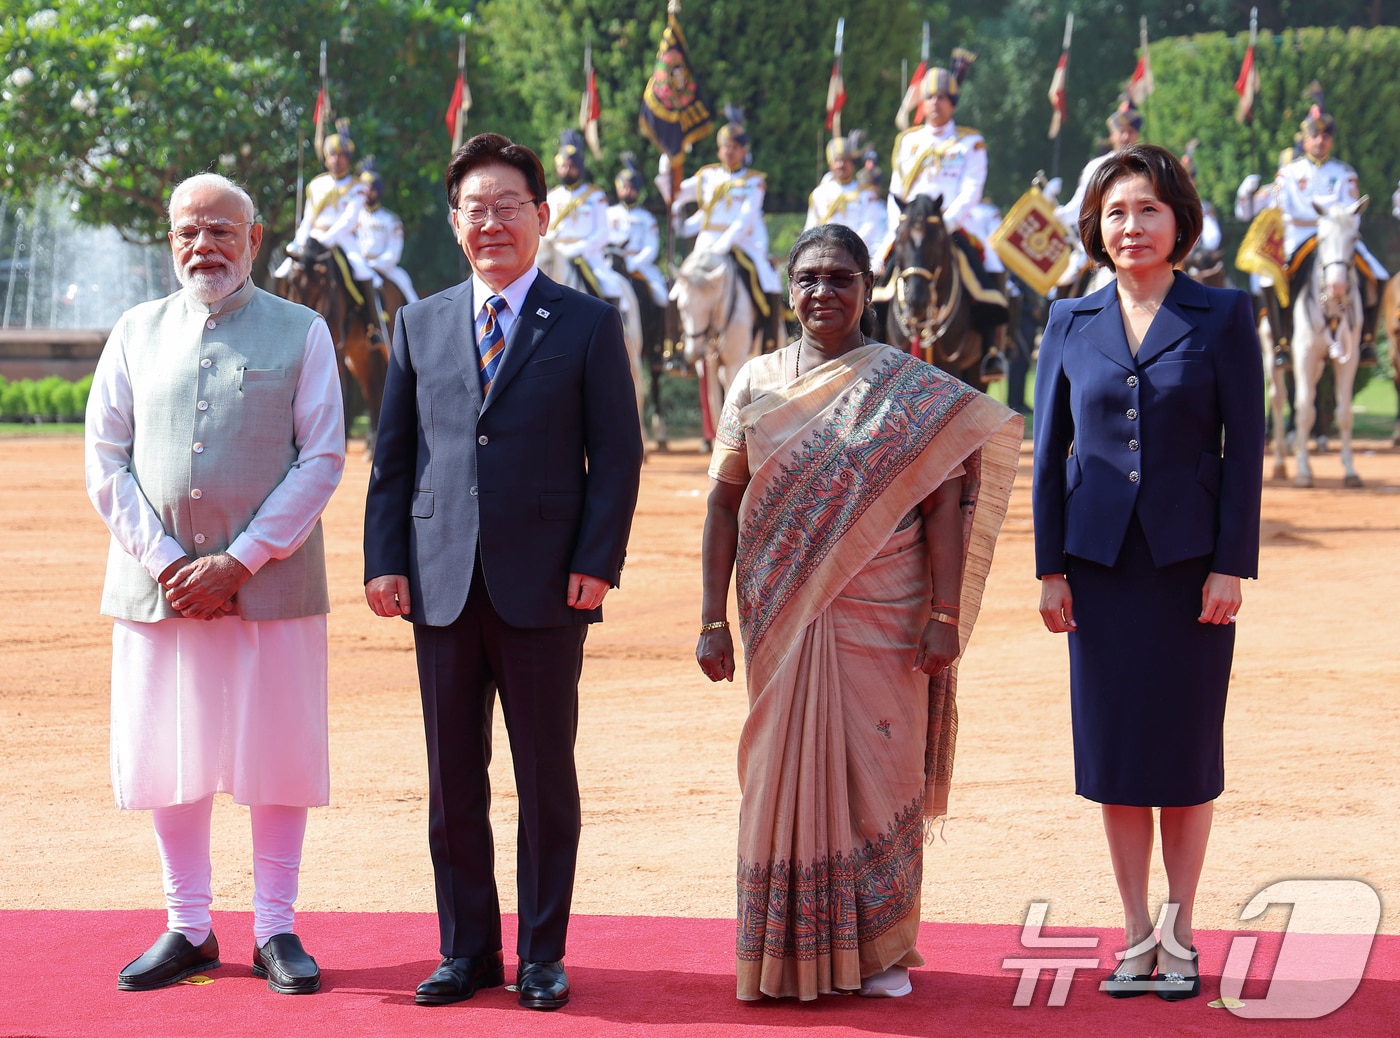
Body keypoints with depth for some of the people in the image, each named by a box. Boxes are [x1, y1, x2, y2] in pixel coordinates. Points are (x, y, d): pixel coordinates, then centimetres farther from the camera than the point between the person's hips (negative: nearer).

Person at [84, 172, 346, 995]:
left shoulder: (301, 333, 3)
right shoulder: (137, 333, 10)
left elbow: (322, 460, -4)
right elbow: (107, 462, 6)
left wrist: (240, 561, -12)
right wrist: (163, 559, -7)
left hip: (269, 583, -2)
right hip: (158, 583, 2)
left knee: (278, 756, 1)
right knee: (170, 761, 6)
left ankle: (276, 930, 12)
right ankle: (188, 929, 17)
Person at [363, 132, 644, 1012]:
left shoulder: (589, 326, 4)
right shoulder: (420, 325, 12)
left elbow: (617, 454, 0)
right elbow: (392, 455, 12)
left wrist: (597, 563, -9)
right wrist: (384, 561, 2)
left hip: (543, 588, -3)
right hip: (442, 584, 3)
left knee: (547, 778, 4)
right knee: (453, 781, 7)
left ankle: (542, 955, 14)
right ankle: (466, 949, 17)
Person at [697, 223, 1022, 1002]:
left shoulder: (913, 390, 0)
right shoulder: (758, 385, 6)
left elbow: (942, 508, -4)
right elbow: (724, 504, 5)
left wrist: (945, 615, -11)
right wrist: (713, 619, 0)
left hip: (881, 617, -2)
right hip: (783, 618, 2)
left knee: (878, 771, 2)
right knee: (788, 773, 5)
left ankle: (880, 948, 14)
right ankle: (789, 951, 15)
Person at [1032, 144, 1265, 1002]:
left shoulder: (1224, 316, -1)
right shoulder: (1071, 323, 6)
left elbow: (1245, 447, -3)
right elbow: (1049, 450, 8)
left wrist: (1231, 565, -9)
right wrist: (1051, 567, 2)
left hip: (1190, 560, -2)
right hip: (1101, 561, 2)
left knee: (1187, 746, 4)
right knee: (1113, 746, 5)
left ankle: (1179, 934, 15)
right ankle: (1136, 937, 14)